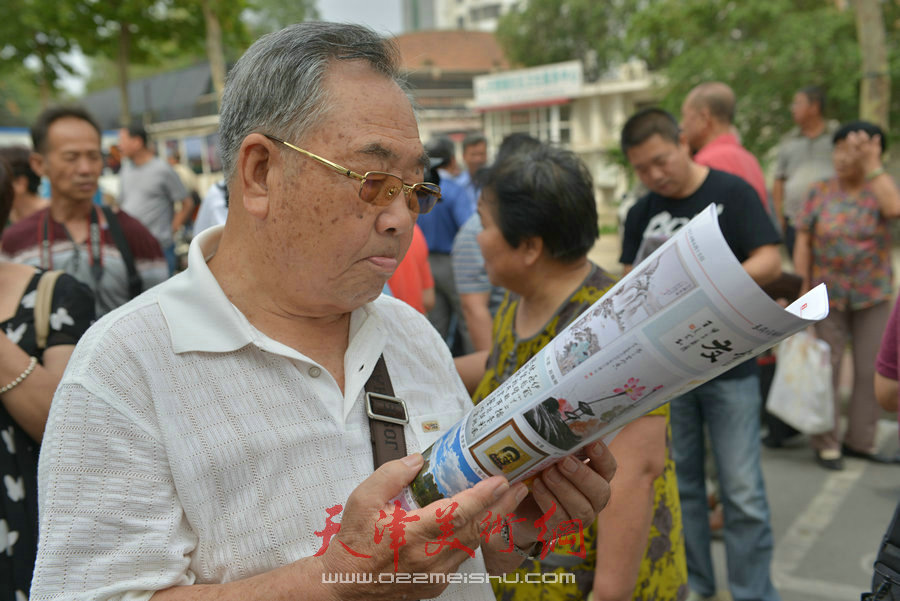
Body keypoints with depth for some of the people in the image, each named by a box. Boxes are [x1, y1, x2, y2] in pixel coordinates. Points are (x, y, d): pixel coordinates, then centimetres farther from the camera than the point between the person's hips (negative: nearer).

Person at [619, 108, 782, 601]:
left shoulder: (732, 193, -5)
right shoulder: (642, 213, 7)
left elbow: (771, 263, -10)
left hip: (729, 367, -3)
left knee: (743, 491, -1)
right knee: (678, 482, 13)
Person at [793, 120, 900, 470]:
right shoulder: (820, 193, 1)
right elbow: (803, 244, 0)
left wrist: (872, 163, -19)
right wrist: (803, 291, -5)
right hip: (828, 296, -1)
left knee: (870, 370, 6)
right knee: (826, 370, 2)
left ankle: (860, 440, 19)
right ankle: (826, 444, 11)